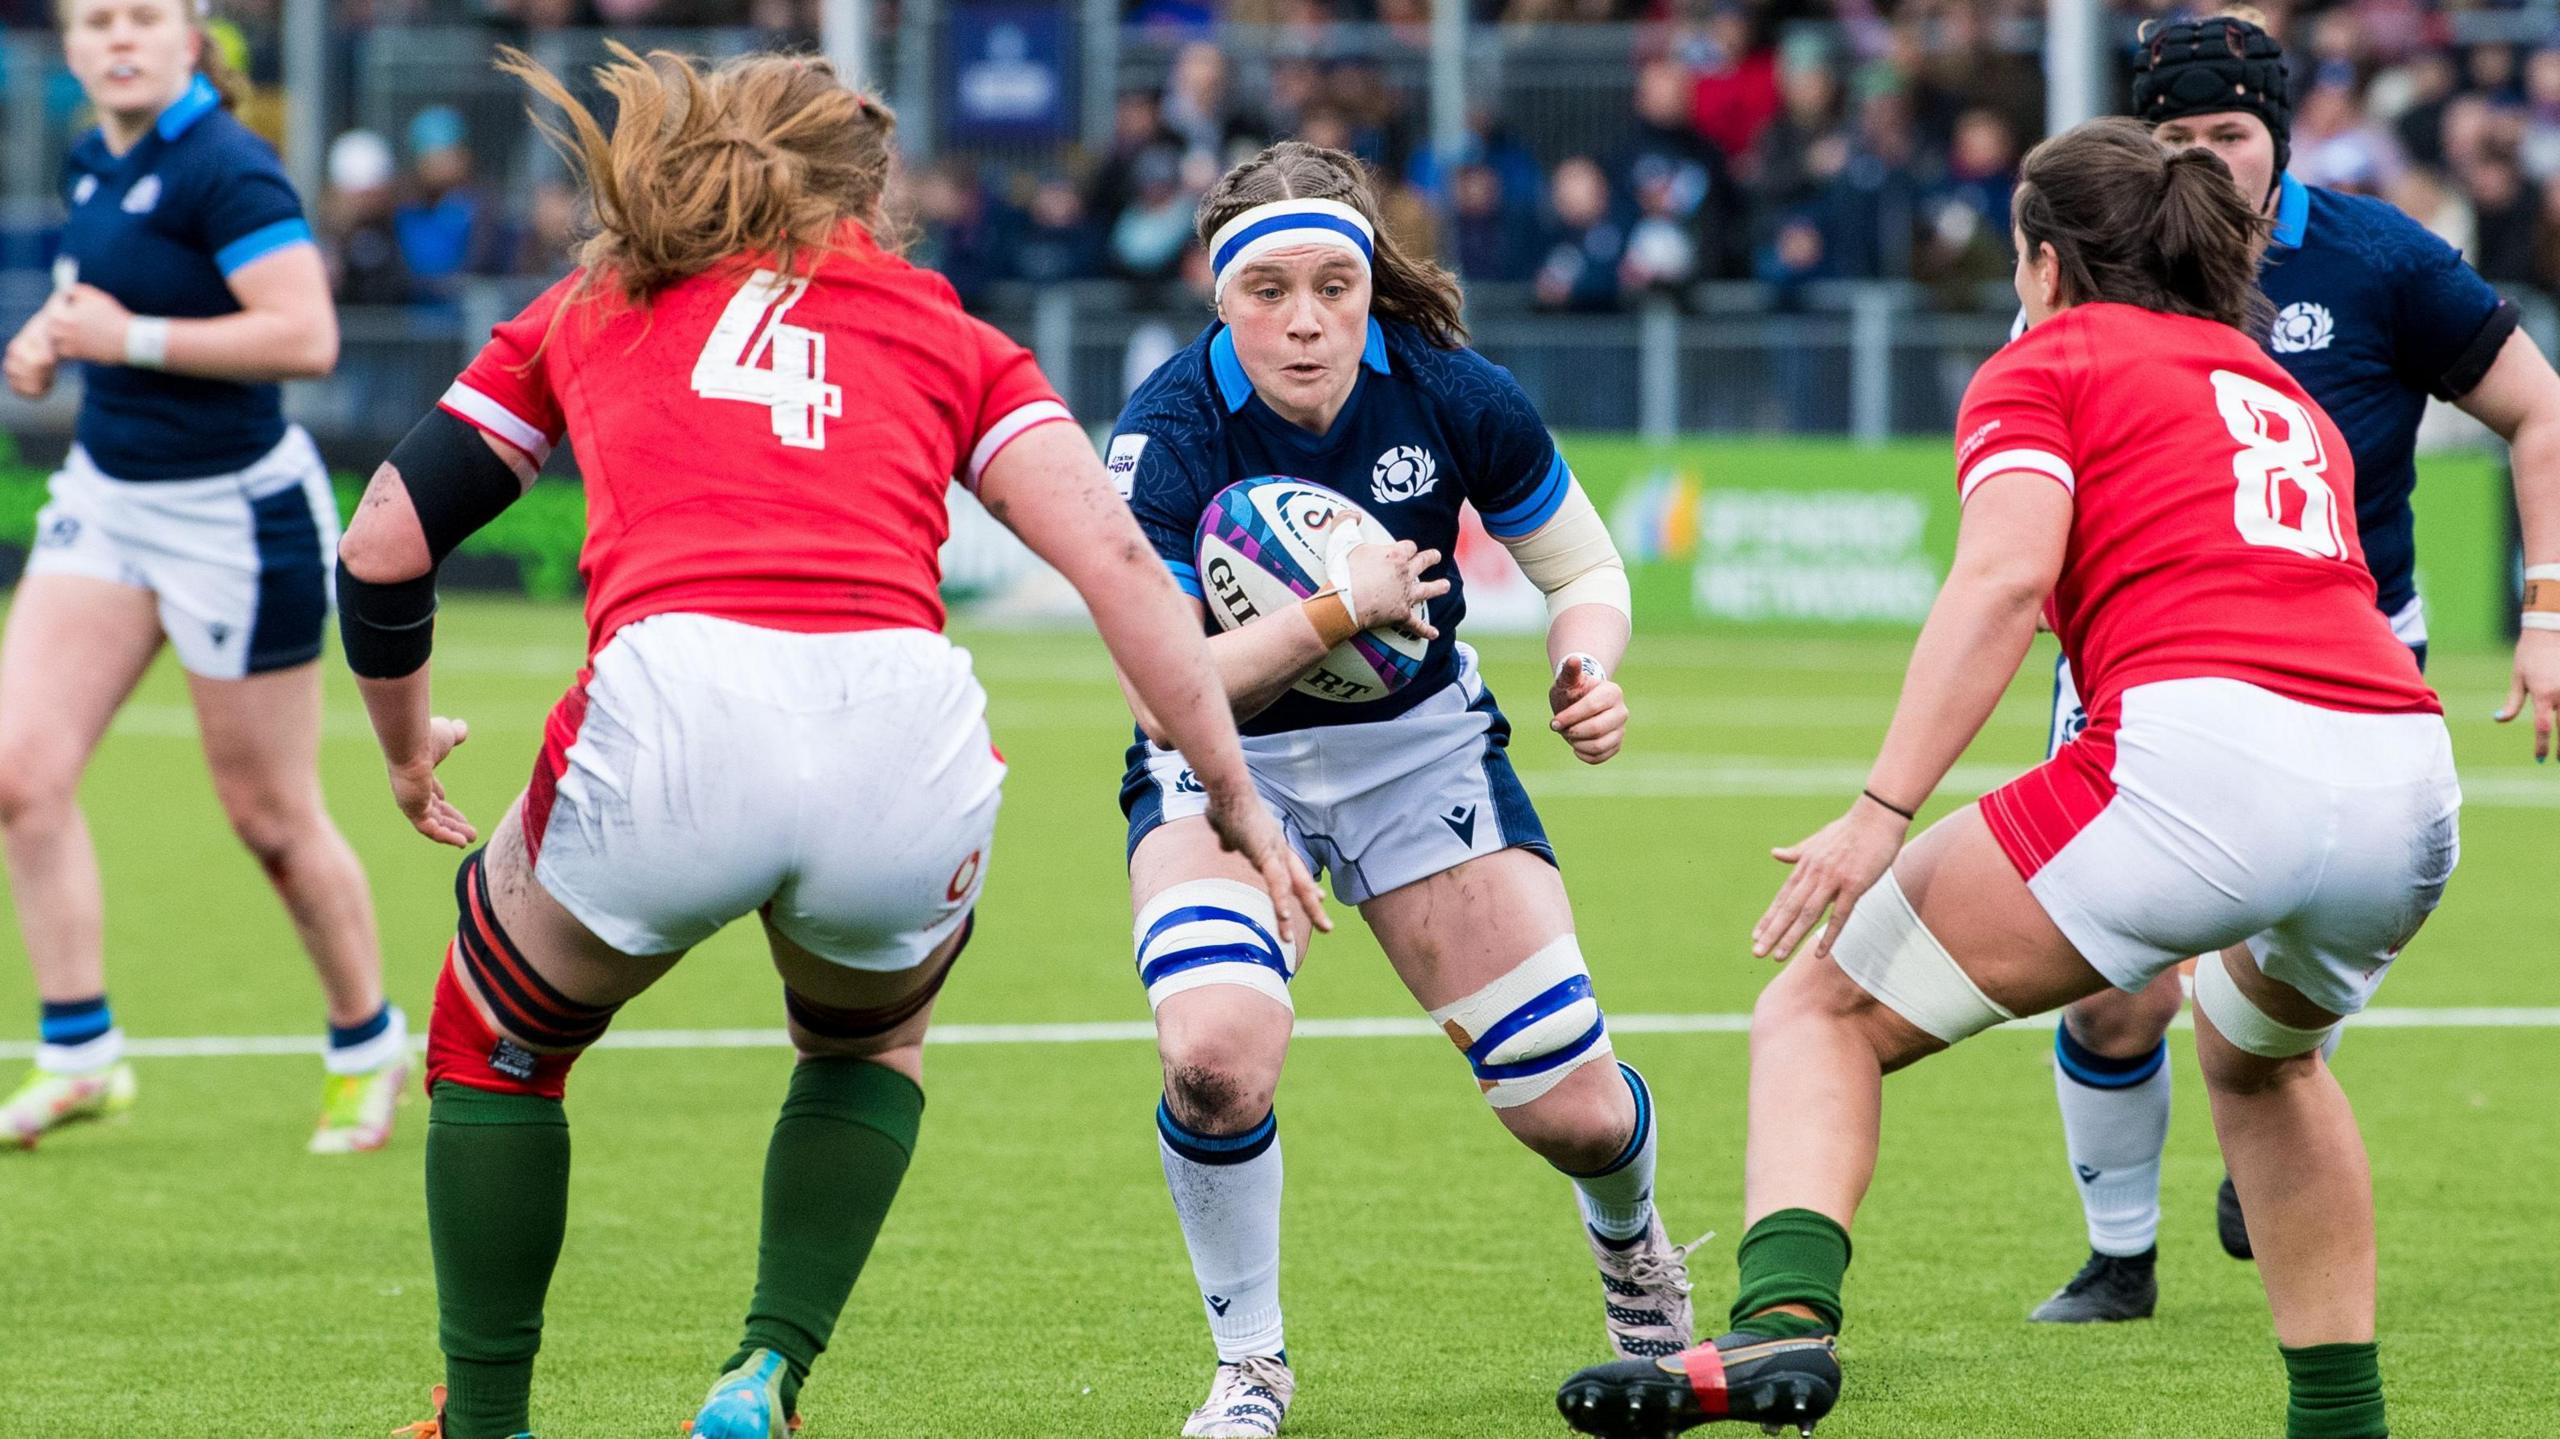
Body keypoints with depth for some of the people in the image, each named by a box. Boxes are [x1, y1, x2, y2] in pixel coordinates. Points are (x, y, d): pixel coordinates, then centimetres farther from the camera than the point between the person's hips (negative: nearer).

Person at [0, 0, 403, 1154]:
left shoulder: (225, 170, -20)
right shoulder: (93, 165, 6)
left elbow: (306, 336, -29)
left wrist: (126, 335, -25)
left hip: (233, 517, -8)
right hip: (106, 499, 8)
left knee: (271, 818, 4)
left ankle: (368, 1047, 25)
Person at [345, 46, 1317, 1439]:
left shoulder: (592, 305, 28)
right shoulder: (942, 333, 26)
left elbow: (384, 550, 27)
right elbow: (1114, 557, 11)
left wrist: (407, 746, 44)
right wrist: (1231, 793, 13)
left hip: (667, 719, -1)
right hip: (906, 747, 1)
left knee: (500, 1040, 30)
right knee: (871, 1039, 35)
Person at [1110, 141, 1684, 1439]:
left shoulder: (1450, 393, -17)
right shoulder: (1166, 439, -25)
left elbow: (1585, 570, -2)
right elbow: (1163, 691, -28)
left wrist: (1588, 669, -22)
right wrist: (1338, 610, -37)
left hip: (1423, 746, 2)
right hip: (1226, 766, -2)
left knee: (1575, 1113, -1)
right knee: (1216, 1052, -31)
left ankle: (1630, 1247, 39)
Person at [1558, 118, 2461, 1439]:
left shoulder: (2045, 363, 13)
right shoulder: (2288, 400, 32)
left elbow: (2006, 571, -5)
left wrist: (1883, 808, -11)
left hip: (2201, 749, -6)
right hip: (2409, 780, 6)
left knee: (1824, 1012, 4)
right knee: (2257, 1053, 38)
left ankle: (1782, 1322, -21)